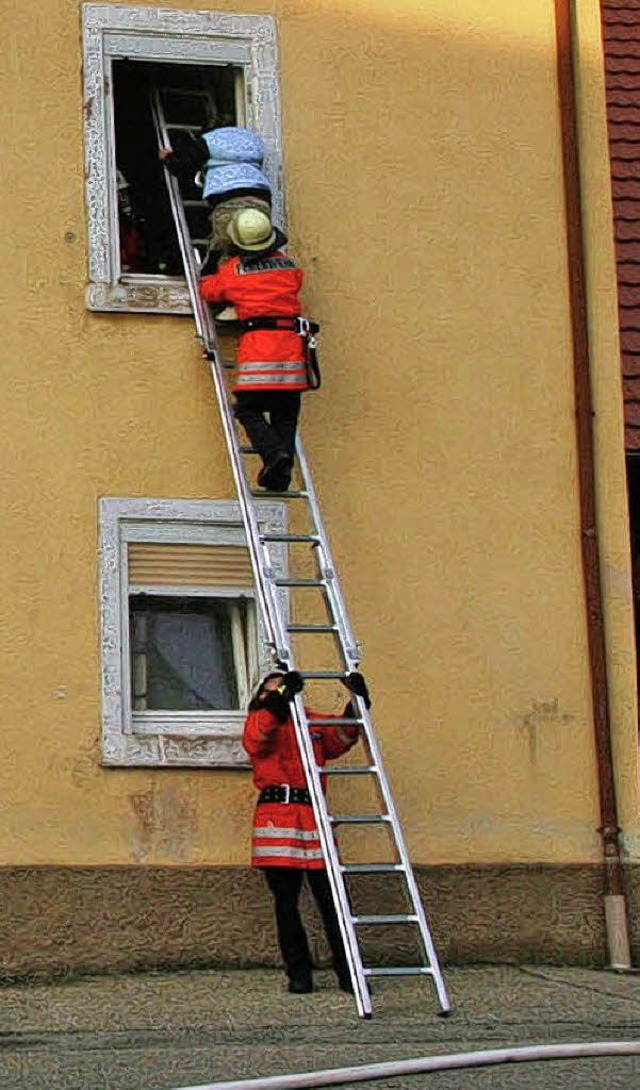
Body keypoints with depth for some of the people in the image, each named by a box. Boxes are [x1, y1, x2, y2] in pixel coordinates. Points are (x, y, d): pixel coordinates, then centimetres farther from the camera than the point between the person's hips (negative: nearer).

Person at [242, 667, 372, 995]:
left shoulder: (312, 720, 23)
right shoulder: (259, 719, 14)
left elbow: (340, 739, 10)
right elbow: (256, 740, -9)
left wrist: (356, 704, -3)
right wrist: (281, 699, -20)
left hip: (314, 816, 2)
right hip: (277, 814, -2)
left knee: (331, 899, -2)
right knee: (286, 903, 1)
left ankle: (347, 972, 2)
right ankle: (299, 973, 8)